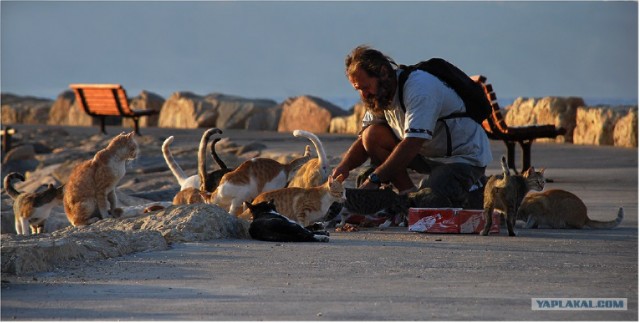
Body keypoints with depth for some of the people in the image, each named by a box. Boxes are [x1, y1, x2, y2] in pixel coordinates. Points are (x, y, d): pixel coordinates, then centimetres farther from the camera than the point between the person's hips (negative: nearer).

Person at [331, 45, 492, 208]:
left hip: (465, 155, -8)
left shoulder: (419, 88, -27)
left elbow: (412, 143, -36)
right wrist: (344, 166, -20)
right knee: (372, 135, -11)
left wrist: (374, 180, -39)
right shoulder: (379, 96, 0)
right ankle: (409, 195, -7)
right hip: (427, 154, 8)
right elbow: (364, 140, 2)